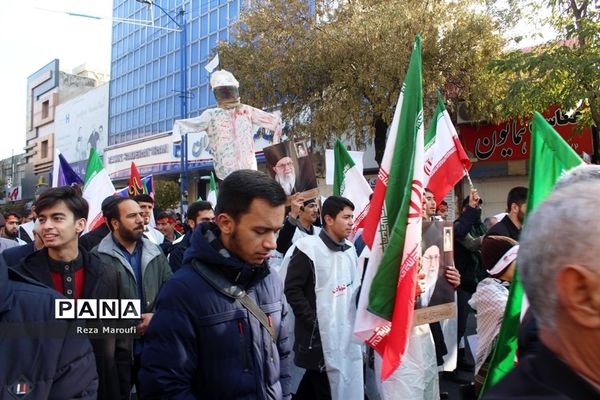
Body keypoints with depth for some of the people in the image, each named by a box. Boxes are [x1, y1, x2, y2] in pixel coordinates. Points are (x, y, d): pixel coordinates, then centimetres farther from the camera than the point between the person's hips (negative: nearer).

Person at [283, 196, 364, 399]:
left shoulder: (349, 250, 10)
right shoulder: (308, 249, -12)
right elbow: (292, 289, -14)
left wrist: (356, 319, 5)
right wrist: (314, 321, -16)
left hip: (346, 334, 7)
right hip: (319, 336, -7)